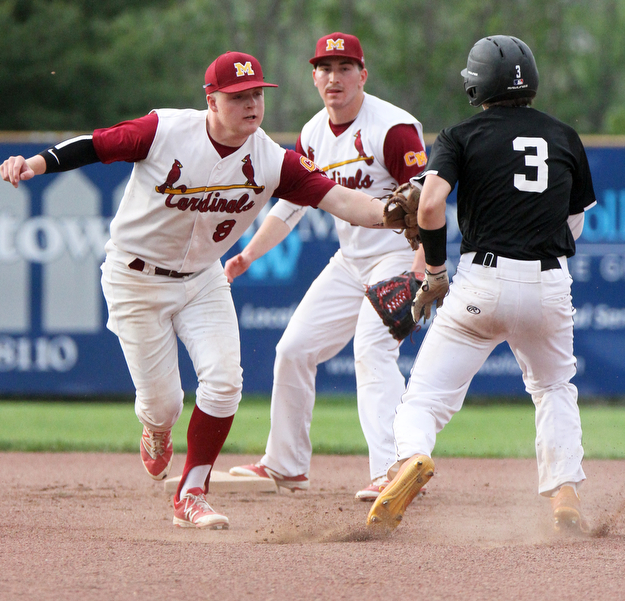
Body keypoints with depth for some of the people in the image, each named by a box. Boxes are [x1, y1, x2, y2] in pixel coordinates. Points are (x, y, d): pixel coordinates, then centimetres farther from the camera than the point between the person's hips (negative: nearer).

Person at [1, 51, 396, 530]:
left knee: (223, 379, -15)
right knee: (162, 401, -1)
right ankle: (156, 434, 39)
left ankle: (192, 497, -2)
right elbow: (94, 146, -13)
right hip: (137, 280, -3)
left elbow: (340, 199, -23)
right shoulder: (165, 131, -21)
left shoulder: (273, 162, -15)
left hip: (202, 280, 3)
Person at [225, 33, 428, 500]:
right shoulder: (312, 137, 6)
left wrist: (420, 273, -31)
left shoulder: (394, 128, -18)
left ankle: (391, 470, -35)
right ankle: (287, 466, 24)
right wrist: (247, 255, 7)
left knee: (372, 350, -27)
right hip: (349, 262, 8)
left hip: (399, 256, -8)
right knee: (293, 350, 9)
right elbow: (290, 204, 16)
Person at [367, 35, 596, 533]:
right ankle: (566, 495, 10)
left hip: (483, 284, -3)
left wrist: (435, 272, -1)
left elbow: (431, 203, -13)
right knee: (555, 389, 26)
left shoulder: (462, 136, 2)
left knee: (427, 394, -1)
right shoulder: (565, 137, 13)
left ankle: (412, 455, -33)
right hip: (551, 283, 3)